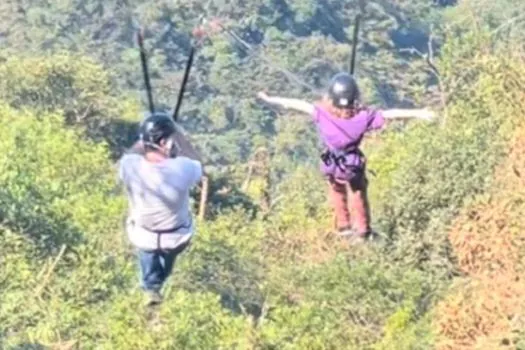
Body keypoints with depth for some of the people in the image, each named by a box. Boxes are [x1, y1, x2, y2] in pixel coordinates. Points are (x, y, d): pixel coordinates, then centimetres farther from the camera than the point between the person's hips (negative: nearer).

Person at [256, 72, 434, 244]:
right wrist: (418, 113, -18)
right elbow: (390, 114, -26)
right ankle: (362, 230, 40)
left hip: (332, 164, 1)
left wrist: (271, 99, -15)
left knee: (338, 194, 29)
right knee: (358, 196, 24)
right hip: (354, 164, -1)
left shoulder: (322, 112, -30)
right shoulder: (363, 115, -31)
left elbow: (299, 104, -22)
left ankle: (343, 226, 45)